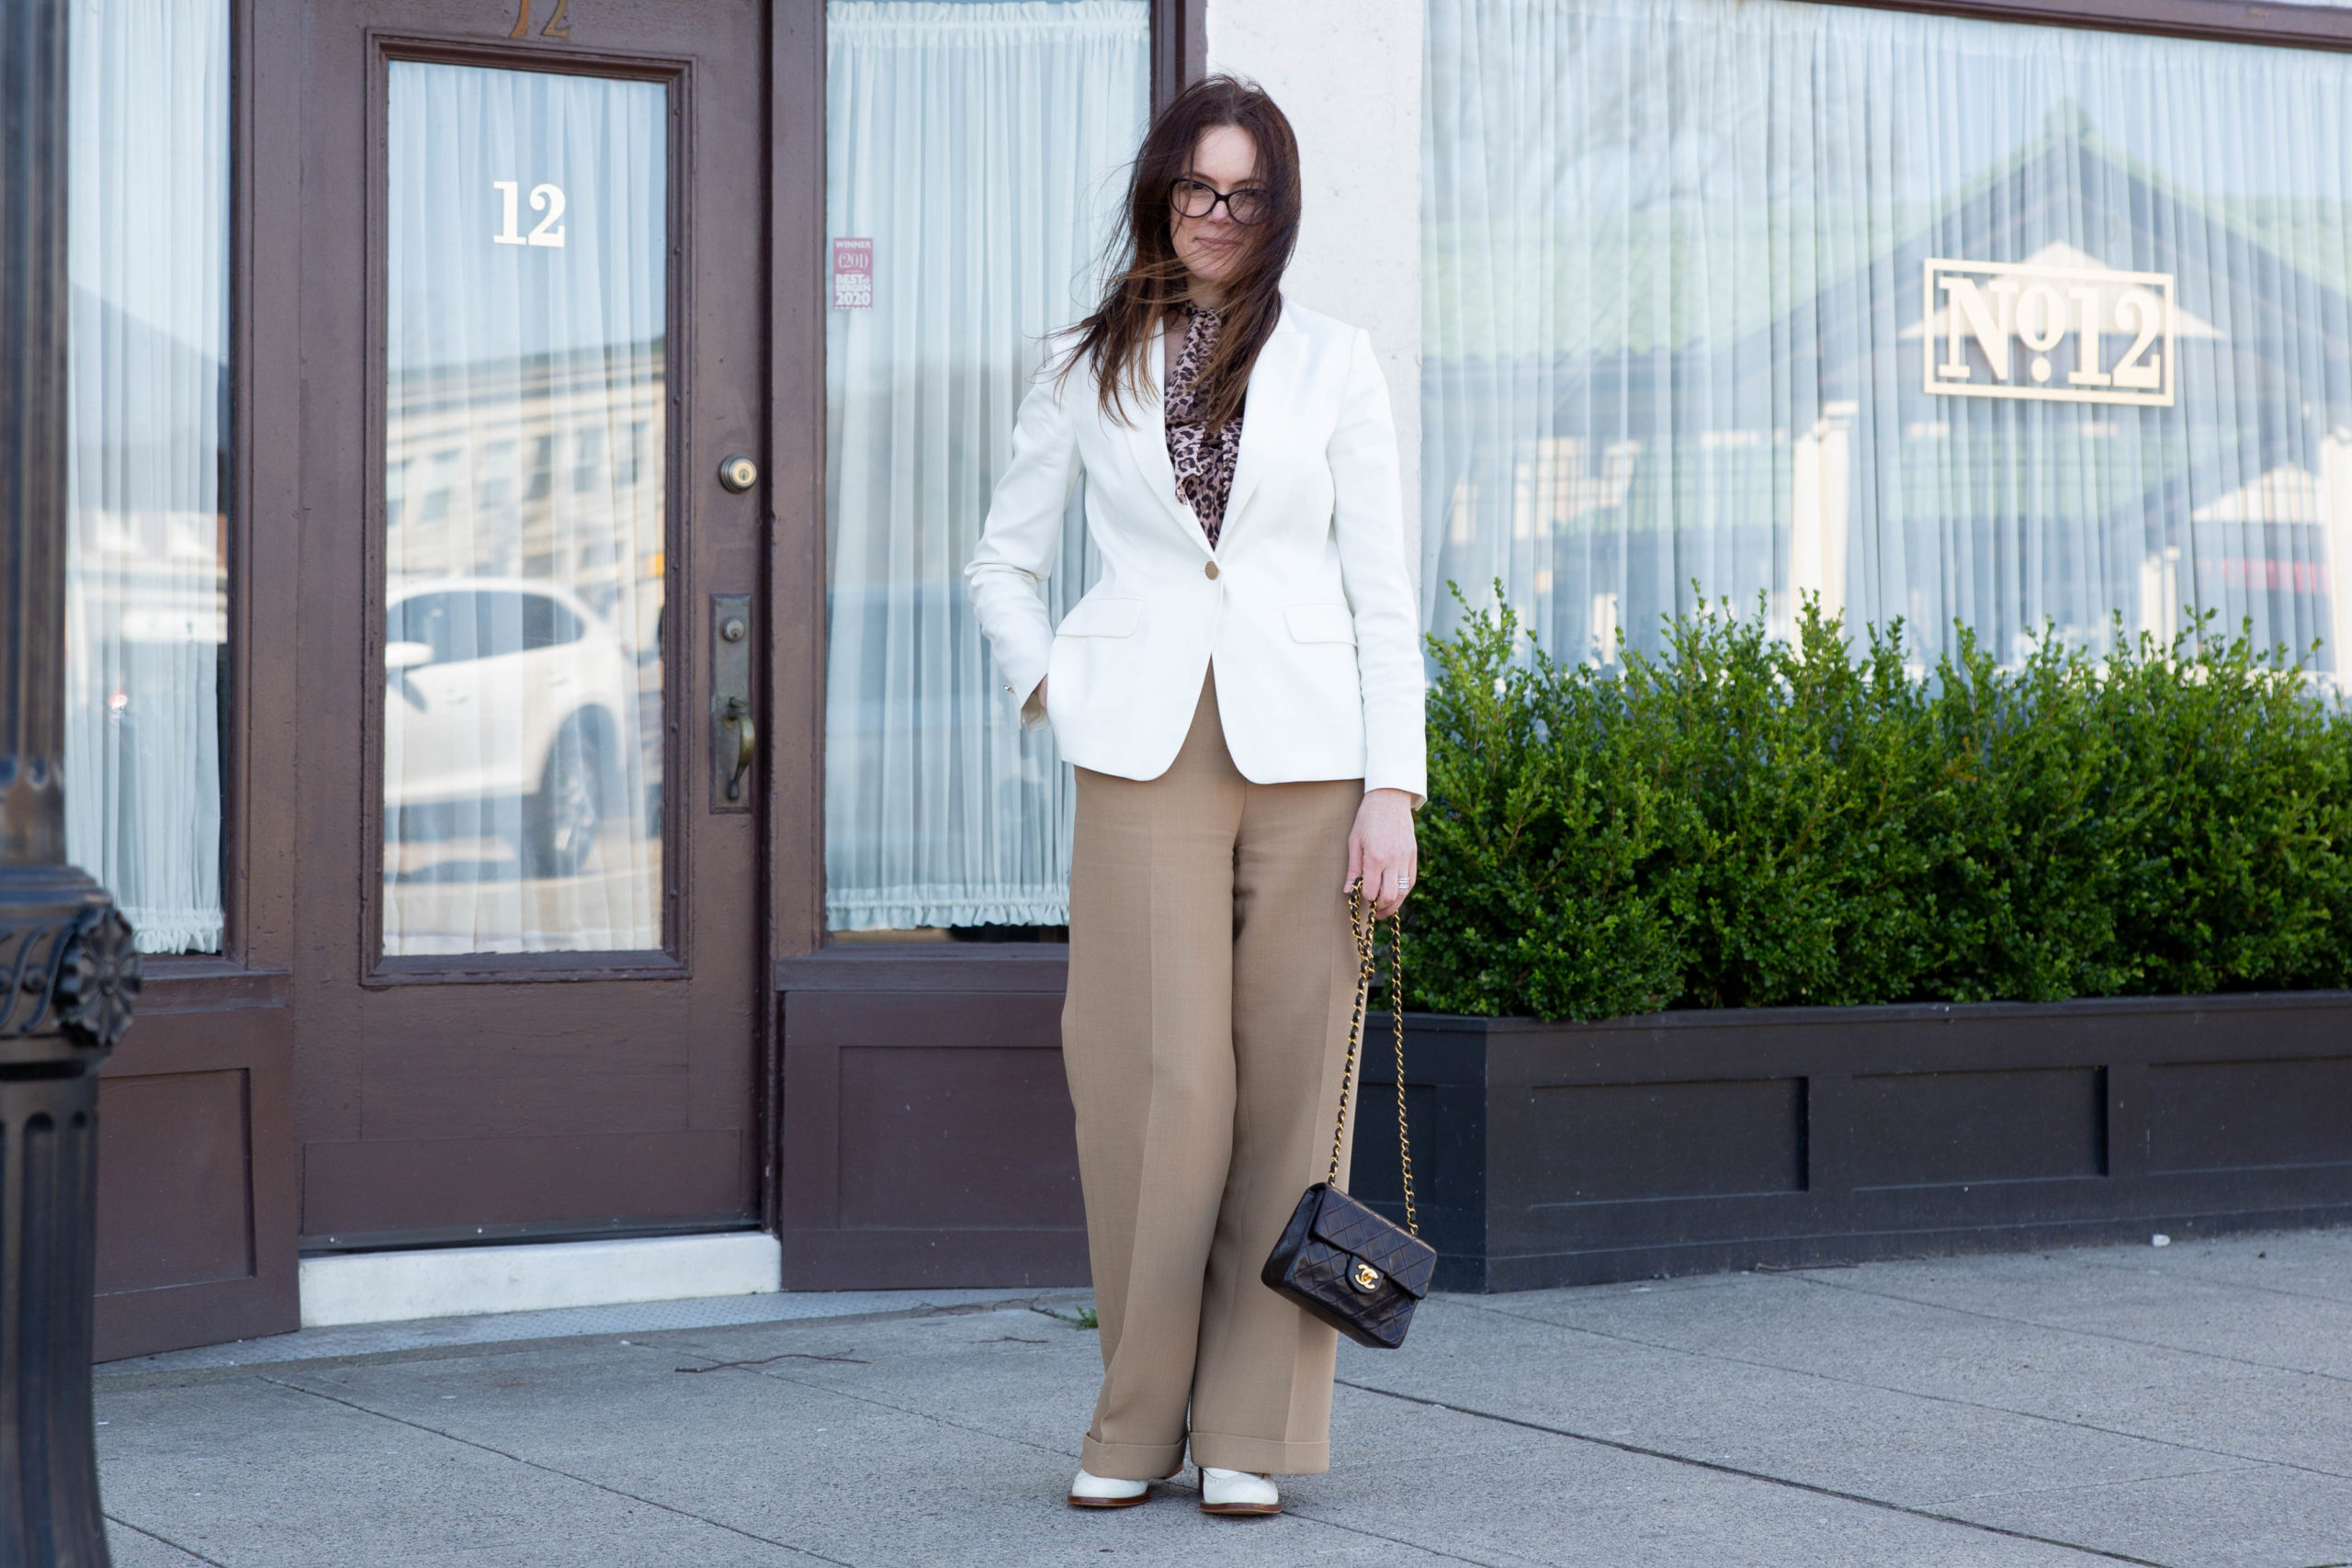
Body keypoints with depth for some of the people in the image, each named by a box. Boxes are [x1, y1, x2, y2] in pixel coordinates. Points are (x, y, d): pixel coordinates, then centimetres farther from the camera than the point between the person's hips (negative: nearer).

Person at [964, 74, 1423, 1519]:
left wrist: (1394, 786, -4)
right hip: (1145, 755, 0)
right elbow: (1005, 562, 20)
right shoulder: (1087, 371, 12)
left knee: (1286, 1083, -1)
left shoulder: (1333, 363, 9)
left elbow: (1381, 589, 5)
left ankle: (1252, 1430, 6)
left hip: (1305, 751, 0)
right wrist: (1055, 697, 3)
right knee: (1156, 1081, -6)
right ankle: (1139, 1420, 8)